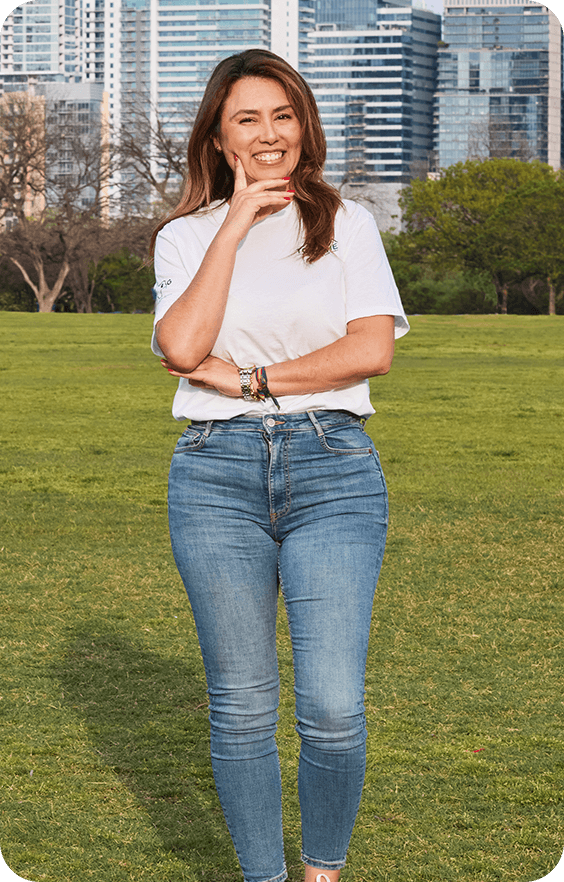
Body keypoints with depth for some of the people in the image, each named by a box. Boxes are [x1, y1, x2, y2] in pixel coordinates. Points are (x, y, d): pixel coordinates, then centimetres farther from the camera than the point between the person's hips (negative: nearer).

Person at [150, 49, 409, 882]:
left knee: (333, 708, -7)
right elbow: (182, 346, -9)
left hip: (333, 470, -1)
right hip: (218, 473, 1)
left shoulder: (347, 223, 9)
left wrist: (248, 379, -8)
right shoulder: (185, 236, 10)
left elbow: (374, 348, -5)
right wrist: (235, 224, -6)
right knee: (241, 708, 4)